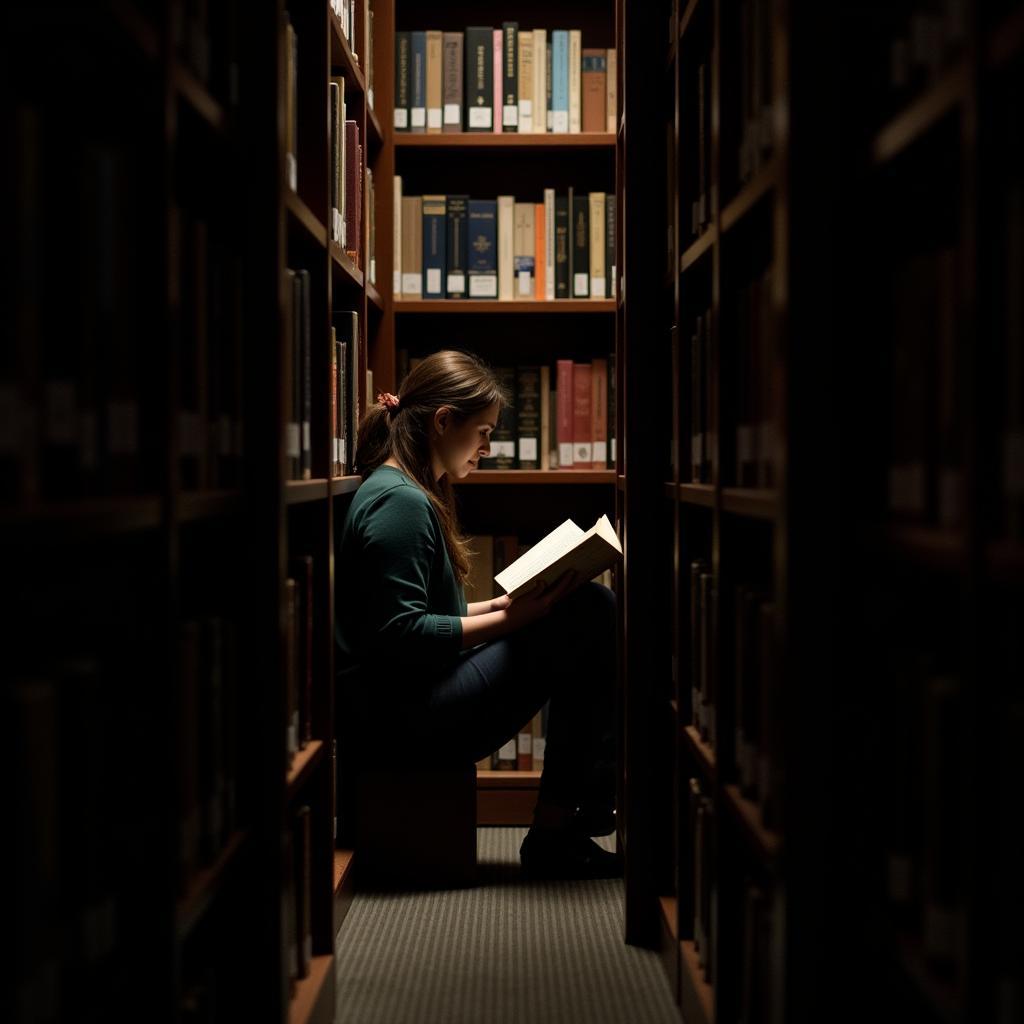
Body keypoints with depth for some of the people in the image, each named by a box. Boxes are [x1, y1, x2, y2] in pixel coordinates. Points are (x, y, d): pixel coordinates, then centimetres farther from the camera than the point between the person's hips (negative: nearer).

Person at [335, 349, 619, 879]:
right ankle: (553, 833, -4)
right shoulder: (399, 502, -16)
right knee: (588, 617, -14)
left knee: (593, 607, 5)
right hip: (405, 716, -11)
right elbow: (399, 636, -22)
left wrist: (503, 604, 10)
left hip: (416, 699, 11)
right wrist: (507, 620, -18)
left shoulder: (412, 493, 18)